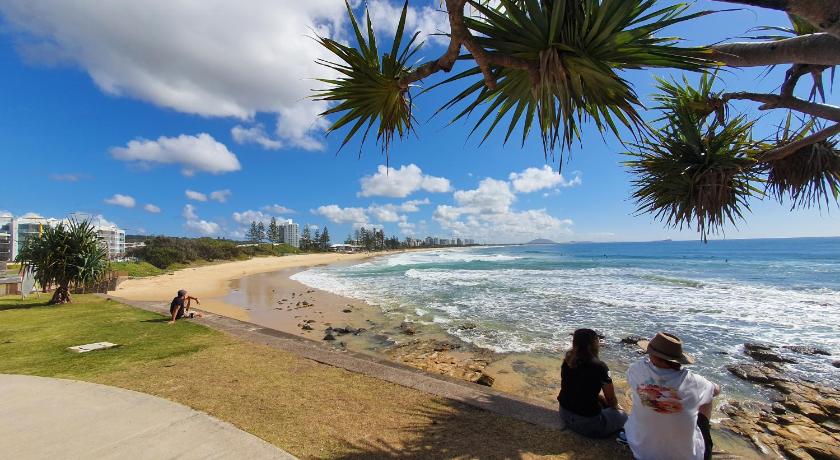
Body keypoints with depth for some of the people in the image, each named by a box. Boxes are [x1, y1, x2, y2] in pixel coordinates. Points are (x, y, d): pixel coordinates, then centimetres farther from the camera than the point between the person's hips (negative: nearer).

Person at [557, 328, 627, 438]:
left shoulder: (567, 362, -5)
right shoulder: (599, 367, -21)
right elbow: (611, 399, -5)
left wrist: (601, 398, 14)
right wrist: (615, 406, 16)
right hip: (587, 422, -5)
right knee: (622, 415, 18)